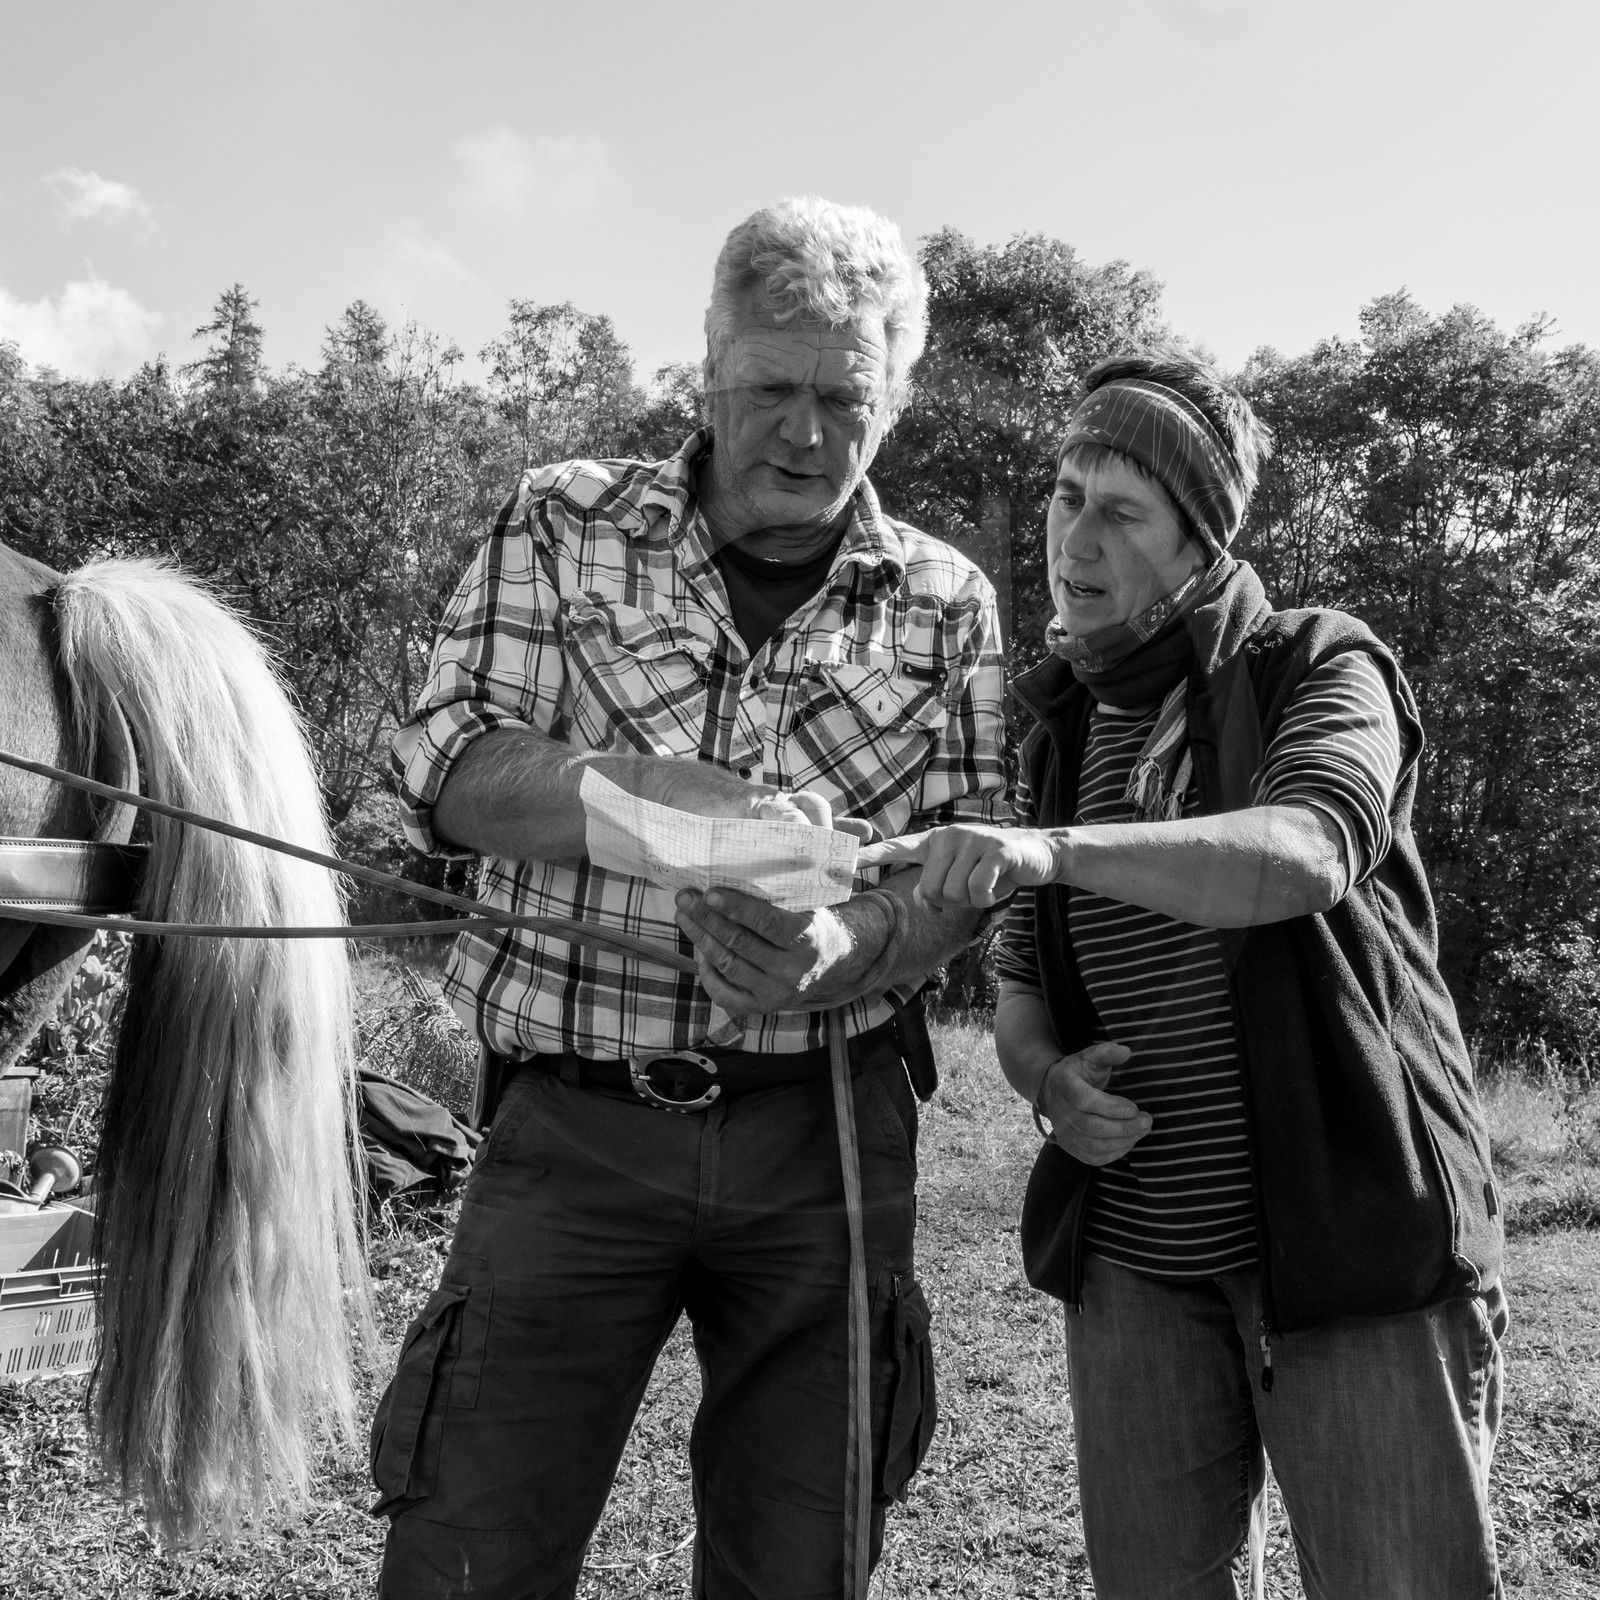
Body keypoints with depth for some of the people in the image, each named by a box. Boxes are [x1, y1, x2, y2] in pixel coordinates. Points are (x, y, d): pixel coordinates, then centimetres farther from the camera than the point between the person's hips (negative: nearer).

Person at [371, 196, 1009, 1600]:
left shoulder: (945, 601, 7)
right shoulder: (566, 524, 4)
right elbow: (446, 770, -6)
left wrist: (843, 950, -20)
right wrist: (666, 790, -22)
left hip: (826, 1129, 2)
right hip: (574, 1117, -1)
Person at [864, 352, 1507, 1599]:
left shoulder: (1319, 670, -4)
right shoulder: (1060, 734, 10)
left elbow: (1303, 855, -26)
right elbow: (1023, 989, 15)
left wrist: (1055, 850, -41)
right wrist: (1048, 1079, -8)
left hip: (1352, 1243, -4)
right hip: (1133, 1261, 4)